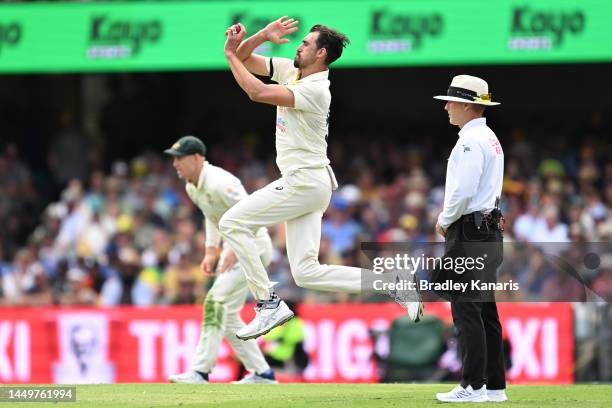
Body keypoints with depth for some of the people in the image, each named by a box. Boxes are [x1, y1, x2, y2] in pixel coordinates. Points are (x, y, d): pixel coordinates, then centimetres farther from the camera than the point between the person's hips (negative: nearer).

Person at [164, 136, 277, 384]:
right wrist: (211, 252, 13)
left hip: (252, 245, -10)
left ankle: (200, 372, -21)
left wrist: (236, 250, -27)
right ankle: (262, 373, 14)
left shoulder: (218, 183, -25)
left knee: (217, 302, -19)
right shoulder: (192, 187, 6)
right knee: (226, 314, 10)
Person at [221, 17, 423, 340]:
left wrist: (231, 54, -15)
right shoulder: (290, 70, 11)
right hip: (306, 184, 9)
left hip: (304, 182, -9)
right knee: (307, 273, 2)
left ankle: (268, 304, -9)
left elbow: (257, 92, -25)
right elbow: (245, 60, 15)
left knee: (232, 223, -9)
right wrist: (263, 35, -3)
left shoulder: (315, 90, -17)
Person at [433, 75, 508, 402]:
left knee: (466, 310, -9)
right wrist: (449, 219, 14)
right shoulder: (490, 139, 18)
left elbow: (463, 191, -23)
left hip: (468, 232, -10)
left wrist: (444, 220, -7)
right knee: (485, 309, 11)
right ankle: (495, 385, 12)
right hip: (489, 231, 10)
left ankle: (473, 386, -10)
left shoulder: (471, 141, -14)